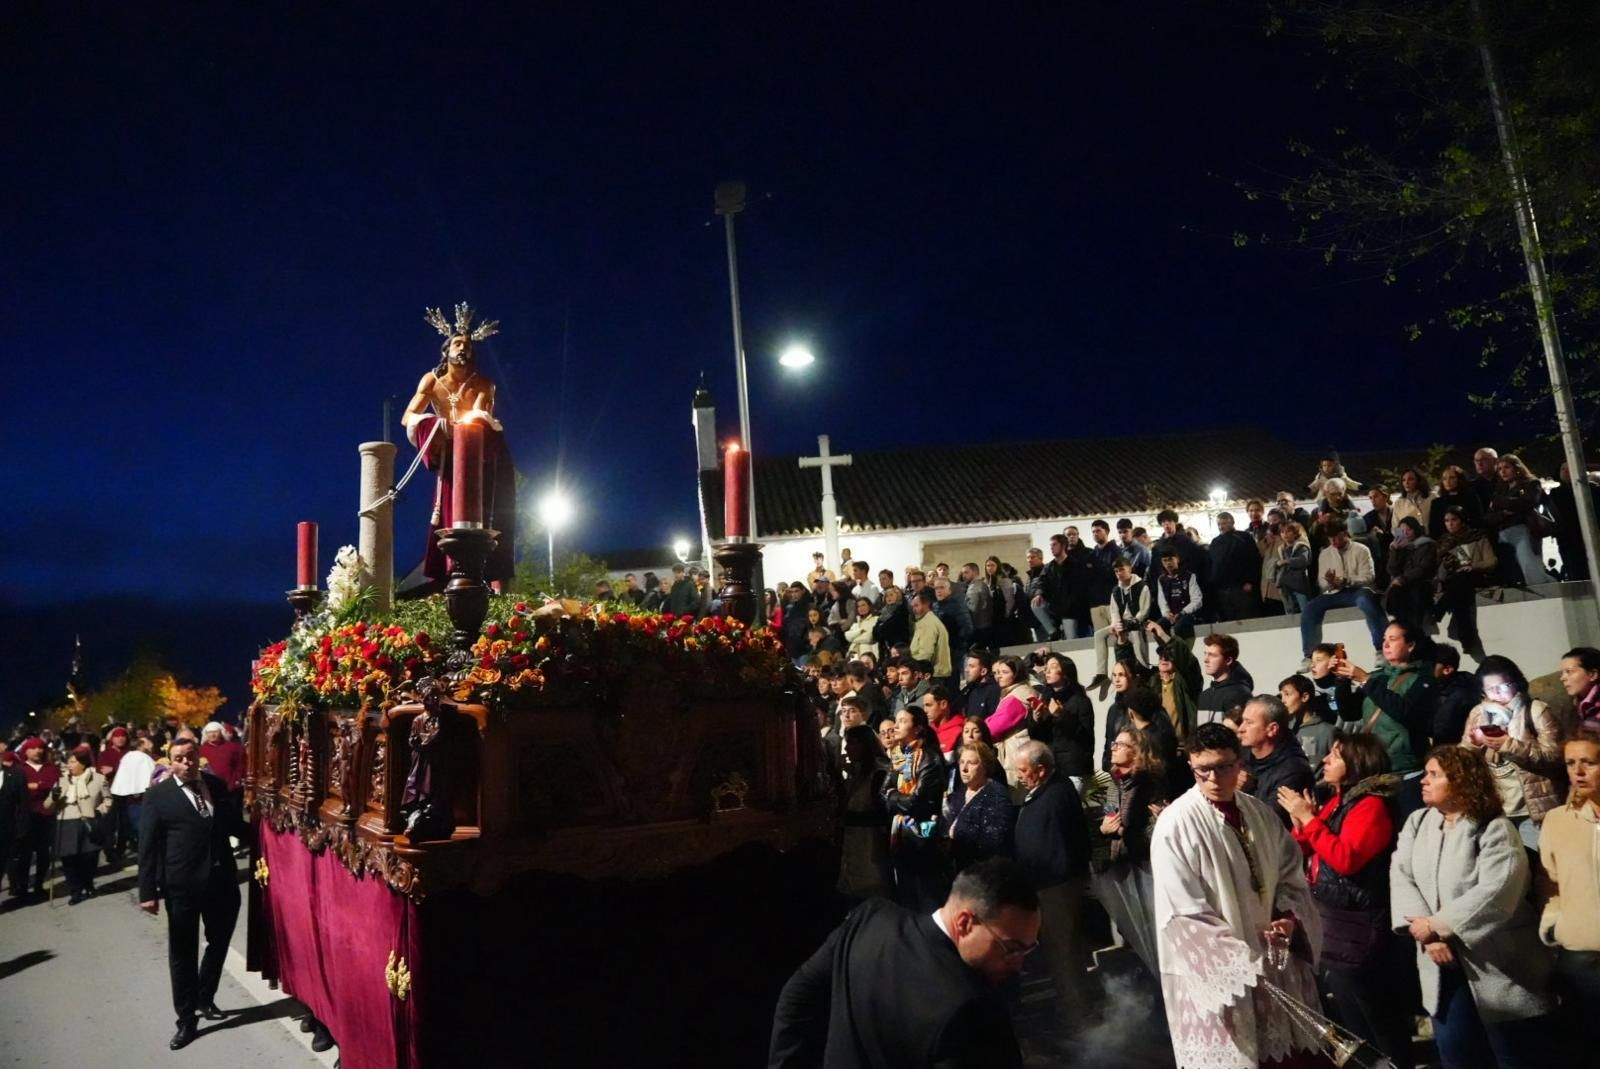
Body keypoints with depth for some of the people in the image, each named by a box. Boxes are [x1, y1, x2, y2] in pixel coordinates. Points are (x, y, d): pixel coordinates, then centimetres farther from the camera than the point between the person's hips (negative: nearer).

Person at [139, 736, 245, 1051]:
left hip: (222, 880, 4)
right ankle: (186, 1020, 22)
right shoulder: (158, 795, -6)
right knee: (183, 953, 9)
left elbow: (234, 824, 14)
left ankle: (205, 998, 40)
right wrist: (148, 891, -9)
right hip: (182, 885, -4)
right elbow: (148, 846, -6)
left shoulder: (216, 785, 5)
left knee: (219, 943, 18)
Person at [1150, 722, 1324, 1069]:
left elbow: (1291, 875, 8)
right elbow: (1184, 915, -17)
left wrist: (1290, 918, -11)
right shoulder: (1175, 826, -18)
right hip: (1214, 968, -5)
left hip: (1272, 958, 5)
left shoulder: (1259, 813, 1)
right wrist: (1244, 959, -18)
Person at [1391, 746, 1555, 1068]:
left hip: (1497, 966, -5)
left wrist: (1436, 925, -19)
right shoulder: (1417, 822, 6)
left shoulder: (1495, 830, -11)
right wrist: (1427, 935, -17)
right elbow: (1401, 877, -4)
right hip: (1444, 964, 5)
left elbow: (1495, 893, -23)